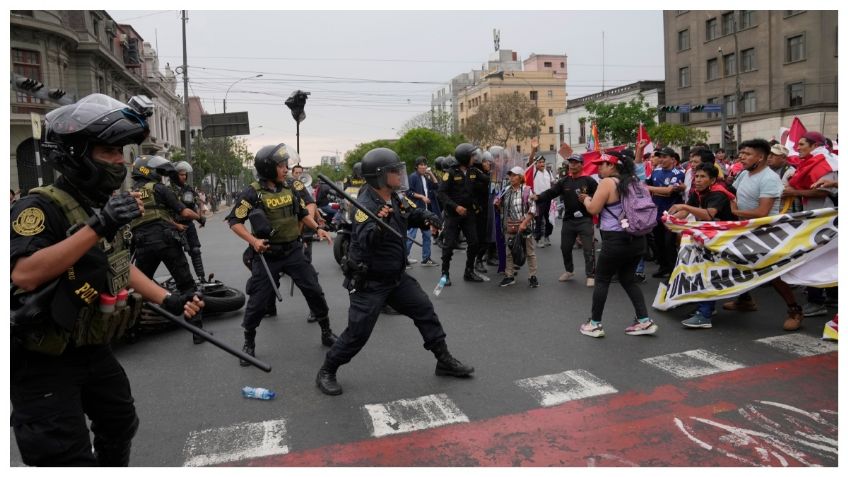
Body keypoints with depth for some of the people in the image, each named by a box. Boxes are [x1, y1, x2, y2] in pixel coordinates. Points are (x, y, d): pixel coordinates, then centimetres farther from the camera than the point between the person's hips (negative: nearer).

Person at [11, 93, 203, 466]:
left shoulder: (106, 205, 5)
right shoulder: (43, 206, -22)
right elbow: (24, 275, -36)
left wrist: (168, 301, 7)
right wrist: (97, 227, -39)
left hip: (94, 351, 9)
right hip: (43, 362, -8)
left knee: (120, 427, 23)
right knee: (68, 459, -3)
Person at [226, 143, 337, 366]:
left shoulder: (290, 188, 4)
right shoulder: (253, 193, -12)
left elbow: (302, 213, 16)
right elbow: (234, 221, -9)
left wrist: (317, 228, 2)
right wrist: (253, 241, -21)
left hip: (293, 251, 4)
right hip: (267, 255, -4)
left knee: (314, 291, 5)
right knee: (258, 301, 2)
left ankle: (327, 333, 22)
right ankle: (249, 343, 24)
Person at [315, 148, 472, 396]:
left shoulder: (397, 199, 0)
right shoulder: (365, 206, -24)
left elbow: (416, 213, 14)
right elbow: (365, 242, -37)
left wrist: (429, 218, -8)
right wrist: (378, 223, -57)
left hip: (397, 277, 8)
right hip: (369, 282, -8)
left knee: (425, 311, 10)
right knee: (358, 332, -4)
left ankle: (444, 360, 25)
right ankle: (326, 372, 17)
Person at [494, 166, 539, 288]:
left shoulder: (526, 191, -5)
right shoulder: (506, 191, 9)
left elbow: (532, 209, -10)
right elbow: (502, 208, 21)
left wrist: (524, 223, -19)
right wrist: (497, 204, -2)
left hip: (524, 227, -4)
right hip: (509, 228, 5)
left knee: (530, 252, 3)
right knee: (509, 252, 10)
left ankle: (533, 276, 13)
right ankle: (509, 276, 20)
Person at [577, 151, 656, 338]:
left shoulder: (607, 183, -11)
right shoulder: (632, 181, 13)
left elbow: (593, 209, -12)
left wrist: (586, 199, 8)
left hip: (616, 240, -8)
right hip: (637, 239, 8)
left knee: (601, 280, 5)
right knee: (628, 279, 17)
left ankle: (595, 324, 11)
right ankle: (645, 321, 12)